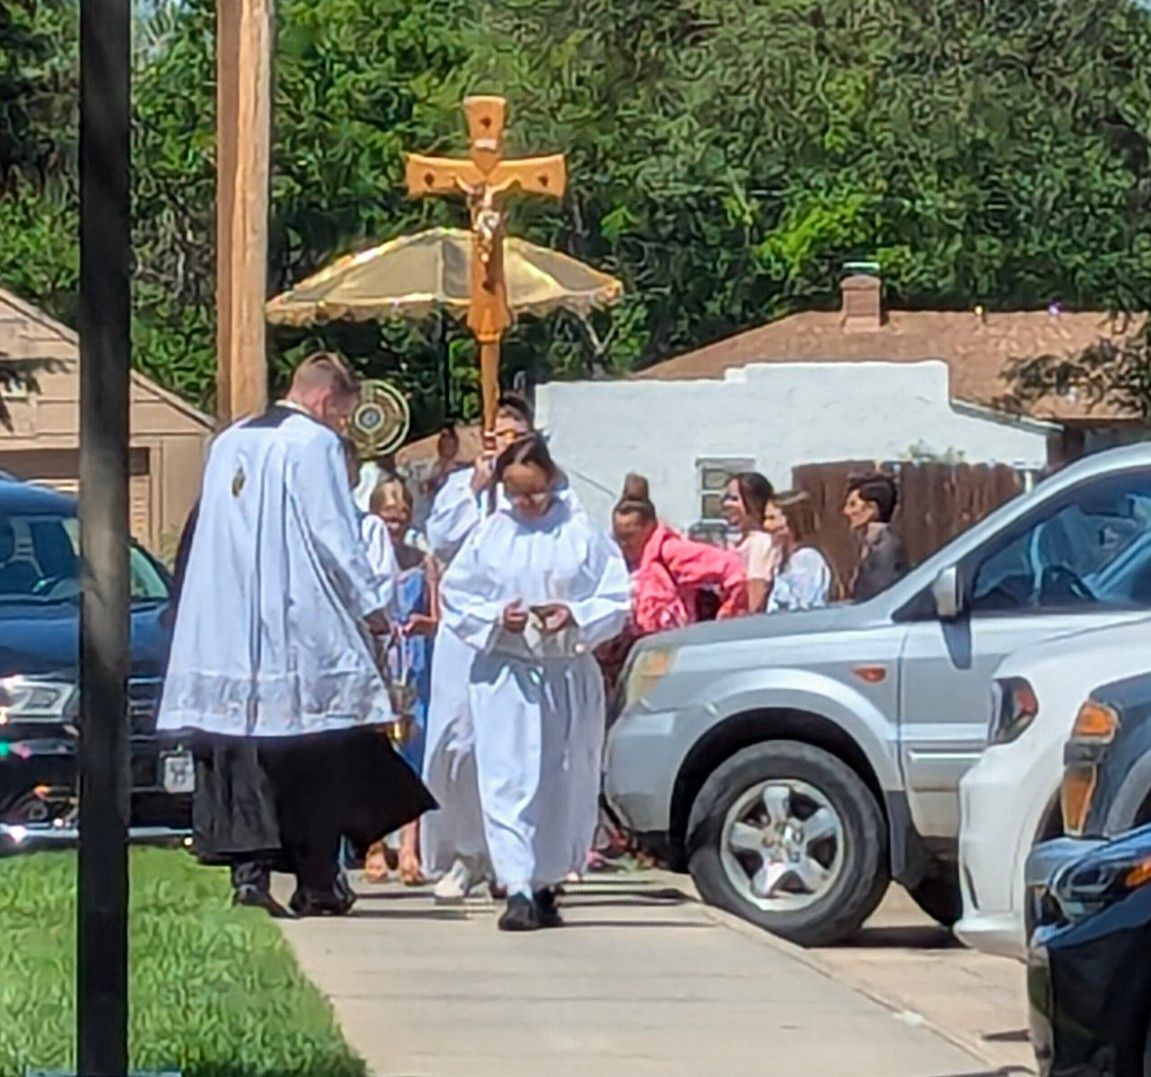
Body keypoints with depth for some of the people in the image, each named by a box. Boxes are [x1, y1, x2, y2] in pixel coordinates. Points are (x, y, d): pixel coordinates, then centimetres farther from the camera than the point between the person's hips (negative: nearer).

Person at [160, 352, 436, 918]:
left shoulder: (227, 444, 14)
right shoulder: (314, 443, -7)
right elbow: (336, 537, -10)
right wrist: (370, 605, 0)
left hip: (227, 629, 6)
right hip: (301, 627, -6)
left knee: (239, 747, 5)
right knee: (314, 752, 2)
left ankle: (248, 866, -3)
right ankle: (317, 882, 3)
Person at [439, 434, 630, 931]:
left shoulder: (582, 533, 0)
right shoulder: (489, 534, 3)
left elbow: (617, 600, 2)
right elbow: (455, 599, 6)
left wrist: (575, 617, -16)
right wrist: (497, 618, -11)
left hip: (569, 674, 0)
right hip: (503, 673, 0)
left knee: (565, 784, 6)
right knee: (507, 782, -9)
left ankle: (547, 884, 22)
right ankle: (517, 889, -12)